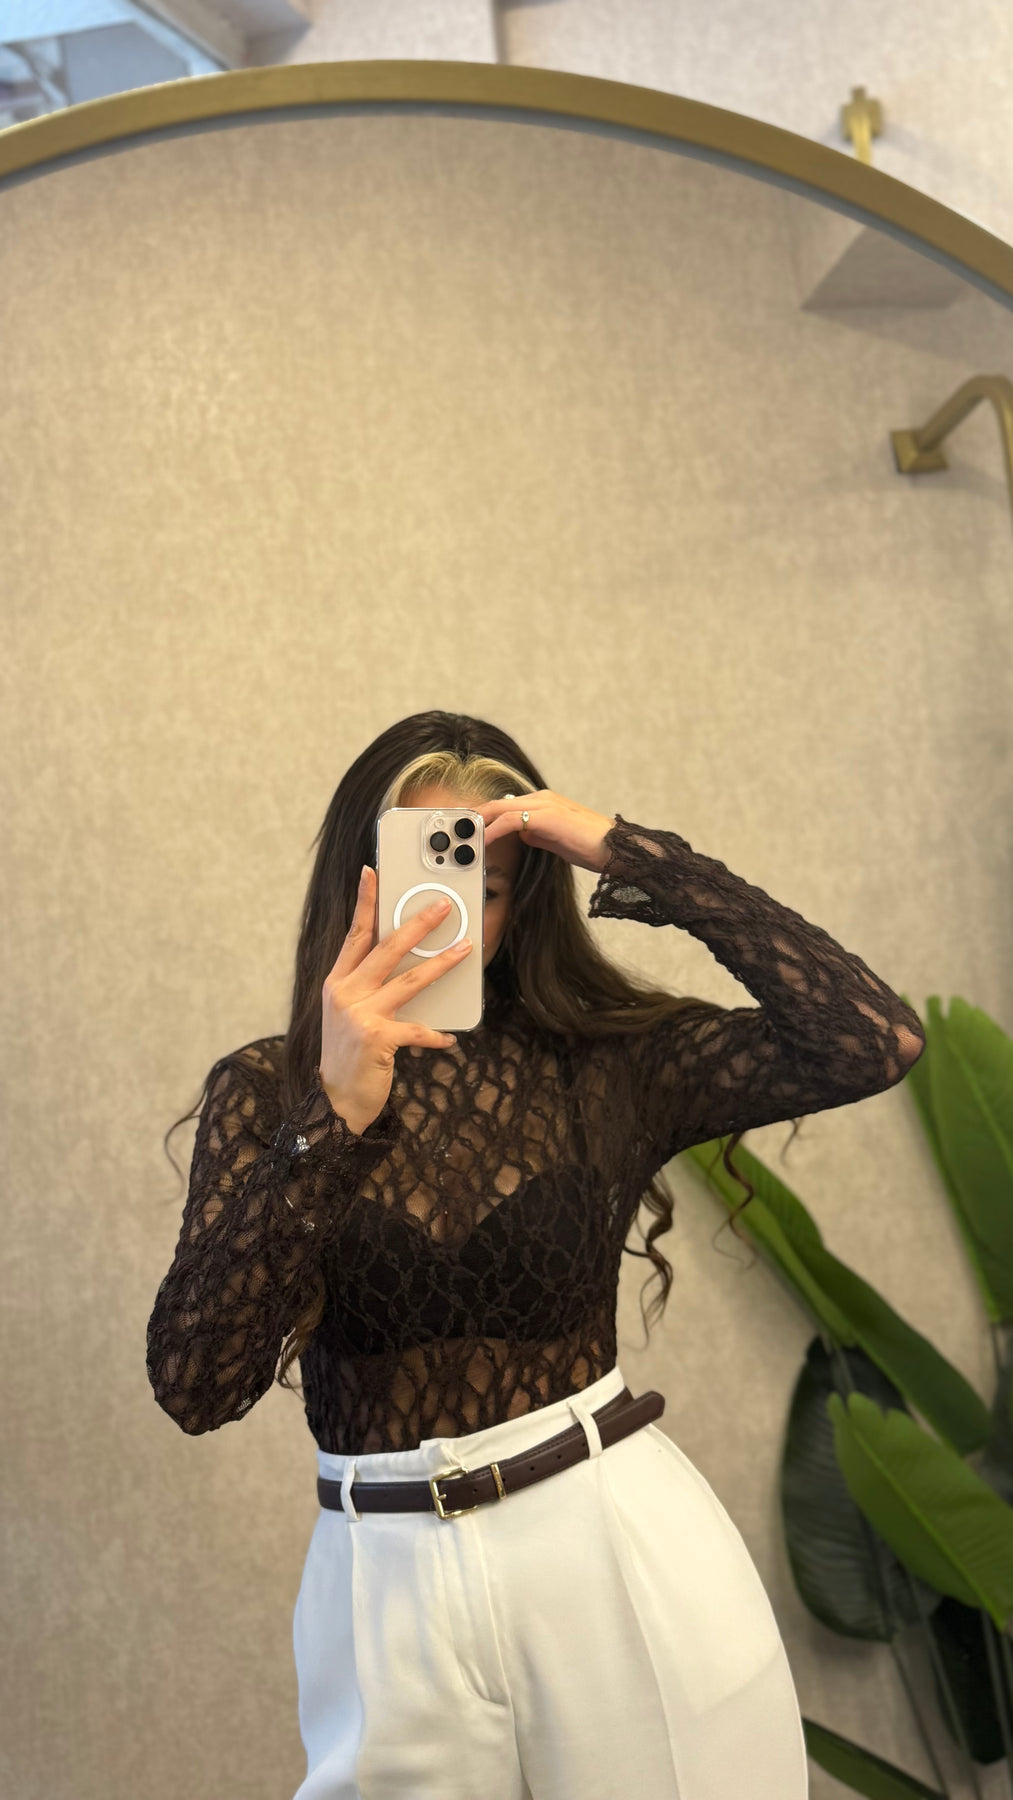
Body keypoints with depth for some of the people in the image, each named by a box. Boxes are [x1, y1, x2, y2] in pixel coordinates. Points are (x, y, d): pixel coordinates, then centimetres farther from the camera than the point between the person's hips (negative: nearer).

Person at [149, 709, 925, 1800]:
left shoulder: (602, 1062, -3)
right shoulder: (263, 1092, -2)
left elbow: (876, 1040, -17)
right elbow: (194, 1385, -14)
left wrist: (632, 857, -17)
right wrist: (334, 1115, -25)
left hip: (623, 1554, 0)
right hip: (387, 1583, 1)